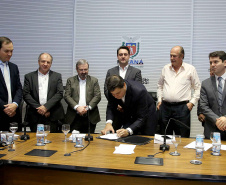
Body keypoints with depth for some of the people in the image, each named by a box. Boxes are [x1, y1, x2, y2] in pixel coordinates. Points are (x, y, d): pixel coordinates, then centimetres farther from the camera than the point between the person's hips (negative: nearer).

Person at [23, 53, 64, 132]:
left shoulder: (57, 76, 9)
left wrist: (46, 107, -12)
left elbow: (60, 93, -1)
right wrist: (38, 108, -10)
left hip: (52, 116, 0)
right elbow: (26, 94, 1)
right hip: (35, 116, 0)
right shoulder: (29, 76, 9)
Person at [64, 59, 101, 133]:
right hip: (74, 118, 0)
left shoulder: (94, 80, 9)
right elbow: (67, 96, 0)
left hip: (90, 117, 0)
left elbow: (98, 96, 0)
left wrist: (88, 107, -14)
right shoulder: (70, 80, 9)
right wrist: (77, 107, -15)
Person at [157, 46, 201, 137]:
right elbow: (160, 85, 21)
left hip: (182, 107, -3)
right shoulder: (165, 68, 11)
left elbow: (198, 88, 4)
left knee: (183, 138, 0)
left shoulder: (190, 69, 1)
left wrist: (192, 102, -5)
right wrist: (159, 100, 11)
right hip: (165, 106, 3)